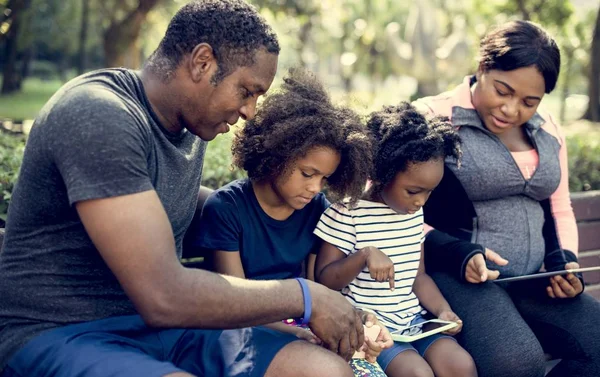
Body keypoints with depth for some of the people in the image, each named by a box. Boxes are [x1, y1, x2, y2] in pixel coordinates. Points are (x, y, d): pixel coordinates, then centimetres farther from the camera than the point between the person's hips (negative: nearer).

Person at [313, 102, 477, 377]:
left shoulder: (415, 214, 9)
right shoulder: (347, 214, -11)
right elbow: (324, 279, -10)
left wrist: (442, 310, -1)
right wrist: (365, 255, -26)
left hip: (412, 319, 6)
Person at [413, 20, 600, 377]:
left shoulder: (548, 131, 14)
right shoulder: (432, 119, -6)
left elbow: (560, 210, 24)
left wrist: (565, 261, 5)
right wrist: (458, 254, -19)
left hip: (531, 281, 7)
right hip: (457, 275, -6)